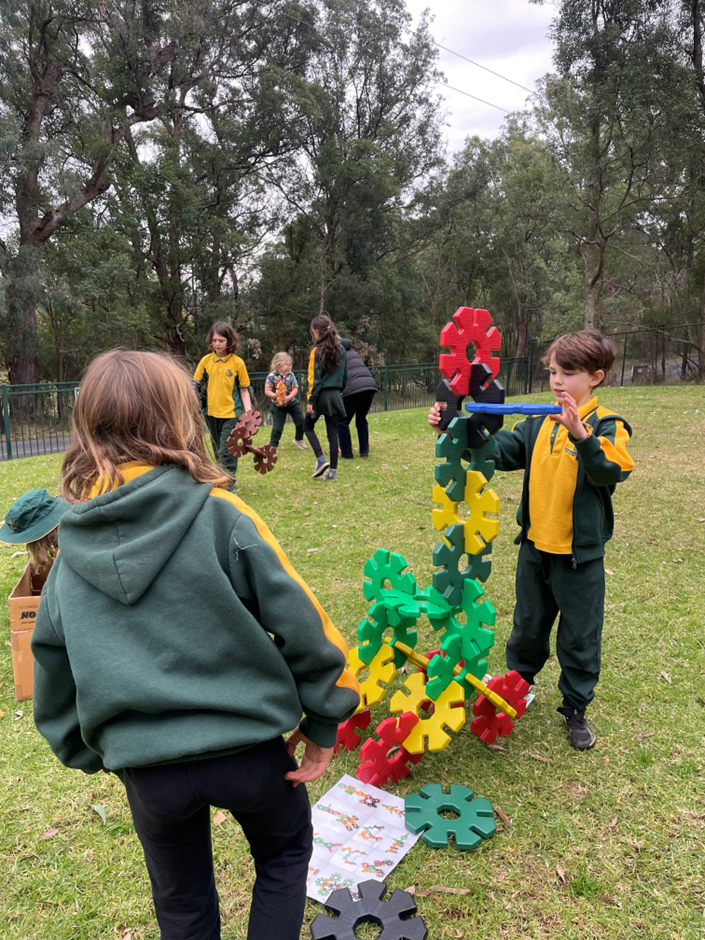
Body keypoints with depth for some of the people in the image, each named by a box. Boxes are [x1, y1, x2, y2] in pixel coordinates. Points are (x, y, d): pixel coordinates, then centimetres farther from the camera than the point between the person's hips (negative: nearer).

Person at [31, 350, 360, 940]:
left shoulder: (70, 554, -4)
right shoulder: (220, 517, -17)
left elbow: (53, 669, 6)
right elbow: (301, 626, -15)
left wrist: (88, 753, 20)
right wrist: (322, 725, -2)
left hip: (148, 771, 4)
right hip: (246, 745, -3)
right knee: (285, 852, 29)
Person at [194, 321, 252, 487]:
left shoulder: (237, 362, -6)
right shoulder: (206, 360, 0)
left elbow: (244, 389, -2)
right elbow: (196, 383, 5)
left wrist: (248, 412, -8)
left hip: (231, 411, -4)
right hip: (211, 411, 4)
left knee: (226, 449, -8)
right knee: (217, 447, 17)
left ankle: (228, 481, 2)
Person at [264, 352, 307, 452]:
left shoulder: (291, 375, -6)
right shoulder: (272, 376, -16)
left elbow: (295, 389, -7)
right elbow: (267, 391, -15)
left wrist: (288, 397, -24)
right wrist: (276, 396, -30)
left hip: (292, 402, 4)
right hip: (278, 405, -3)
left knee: (300, 422, 7)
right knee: (277, 427, -2)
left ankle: (299, 439, 32)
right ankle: (273, 446, 14)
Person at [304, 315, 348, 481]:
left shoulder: (317, 351, -11)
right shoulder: (341, 349, 5)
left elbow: (315, 379, -13)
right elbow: (345, 375, 10)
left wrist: (311, 400, -10)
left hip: (321, 395, -5)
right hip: (335, 395, 5)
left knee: (308, 426, 15)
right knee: (333, 433, 7)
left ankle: (321, 459, -1)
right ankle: (332, 470, 9)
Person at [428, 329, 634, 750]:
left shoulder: (607, 425, -11)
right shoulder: (539, 424, 3)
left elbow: (612, 471, -28)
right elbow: (499, 449, -4)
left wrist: (581, 435, -42)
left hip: (581, 554, -4)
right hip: (535, 548, 4)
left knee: (580, 636, 11)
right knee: (528, 626, 21)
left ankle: (576, 707, 32)